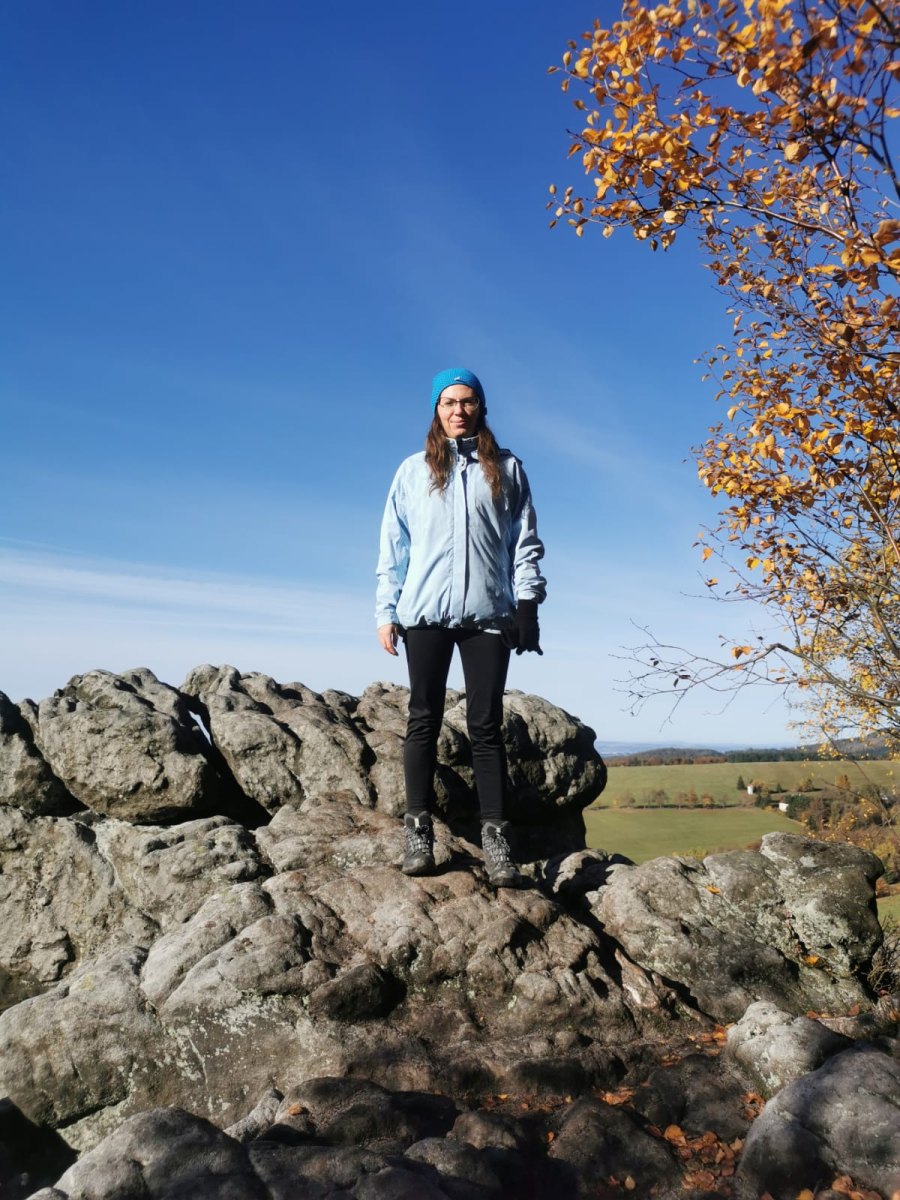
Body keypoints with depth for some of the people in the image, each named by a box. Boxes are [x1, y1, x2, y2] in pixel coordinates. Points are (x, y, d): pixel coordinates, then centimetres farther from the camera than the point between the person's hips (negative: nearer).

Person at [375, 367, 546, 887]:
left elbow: (525, 540, 9)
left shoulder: (506, 469, 13)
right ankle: (419, 830, 6)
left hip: (488, 612, 0)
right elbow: (394, 546, 10)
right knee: (424, 719, 1)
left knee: (486, 724, -1)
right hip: (426, 612, 1)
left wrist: (528, 600, -3)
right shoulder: (414, 470, 13)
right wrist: (387, 611, 2)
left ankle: (496, 837, 1)